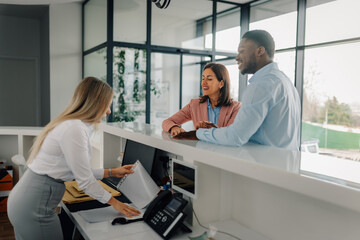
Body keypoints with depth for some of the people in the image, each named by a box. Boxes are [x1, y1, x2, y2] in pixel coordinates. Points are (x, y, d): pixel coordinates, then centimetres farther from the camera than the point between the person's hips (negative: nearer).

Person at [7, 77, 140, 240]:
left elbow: (79, 171, 11)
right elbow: (85, 180, -18)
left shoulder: (73, 124, 8)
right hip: (34, 208, -9)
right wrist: (114, 203, -6)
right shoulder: (74, 129, -23)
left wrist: (112, 172, 16)